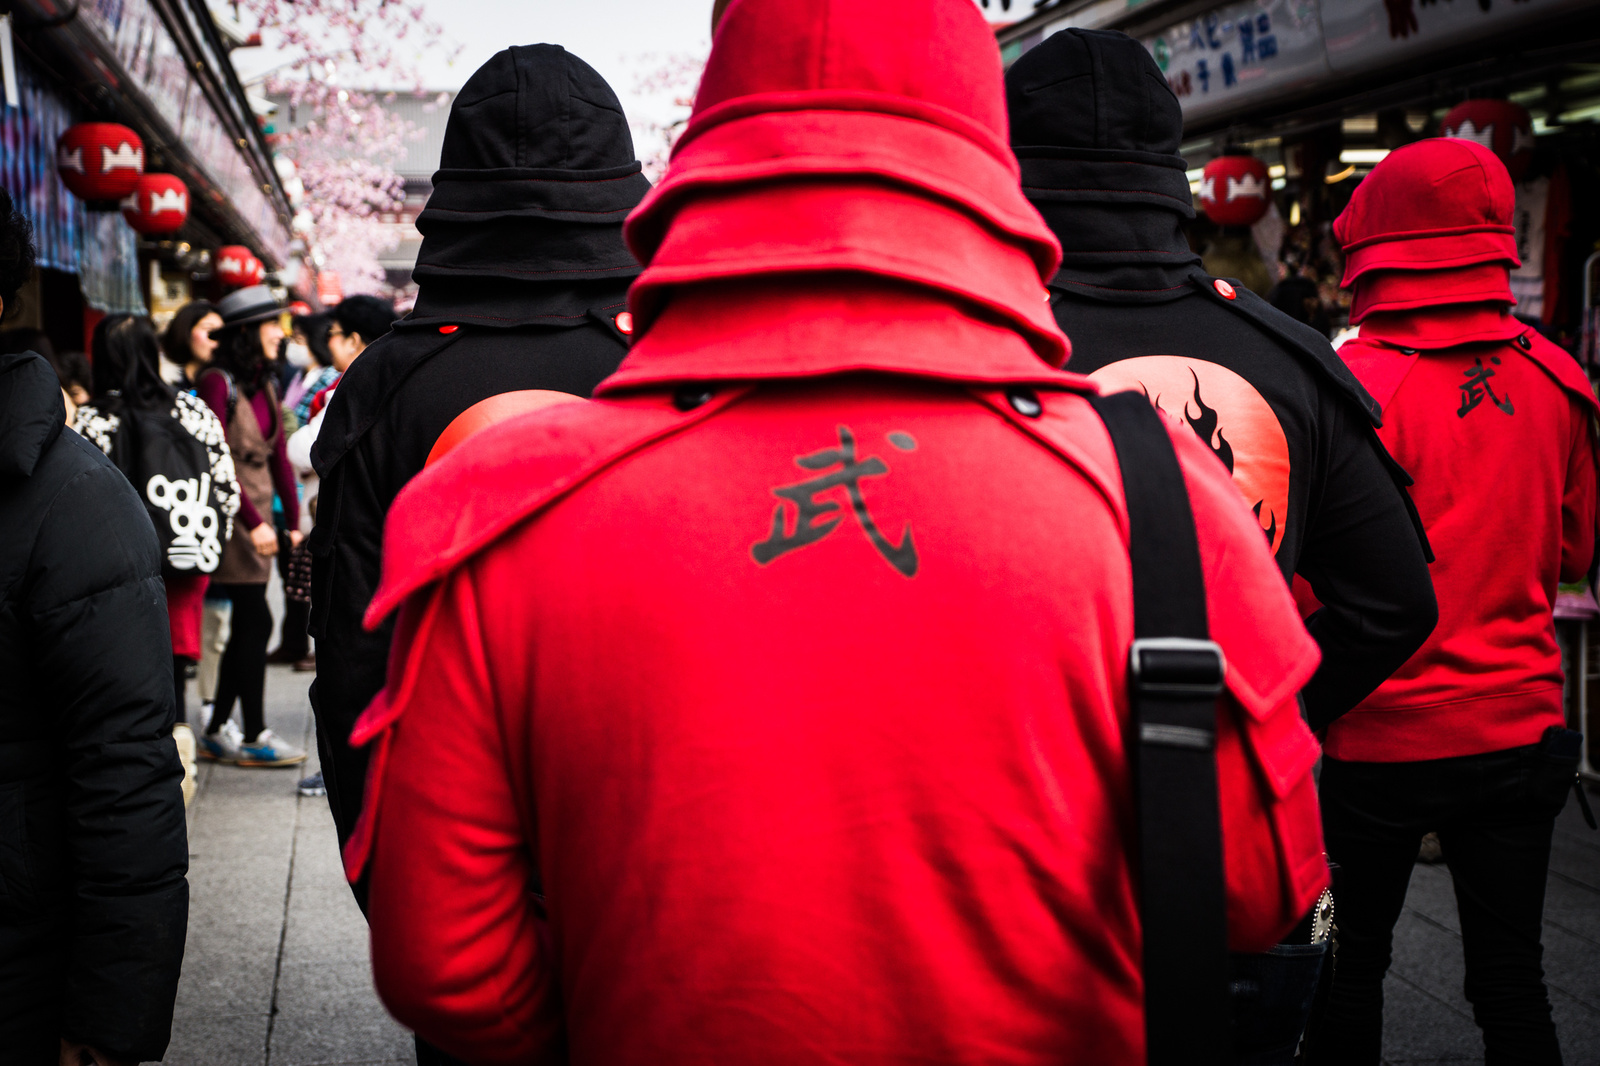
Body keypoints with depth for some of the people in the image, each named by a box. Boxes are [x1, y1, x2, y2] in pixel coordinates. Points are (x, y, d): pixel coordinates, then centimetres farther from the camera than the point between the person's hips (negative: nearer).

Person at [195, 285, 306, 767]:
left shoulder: (263, 384, 14)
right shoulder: (218, 382, -10)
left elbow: (278, 454, 15)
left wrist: (292, 519, 9)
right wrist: (253, 521, -18)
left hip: (259, 514, 8)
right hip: (232, 515, -8)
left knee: (246, 626, 9)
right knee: (255, 620, -7)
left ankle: (218, 732, 17)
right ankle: (254, 736, 0)